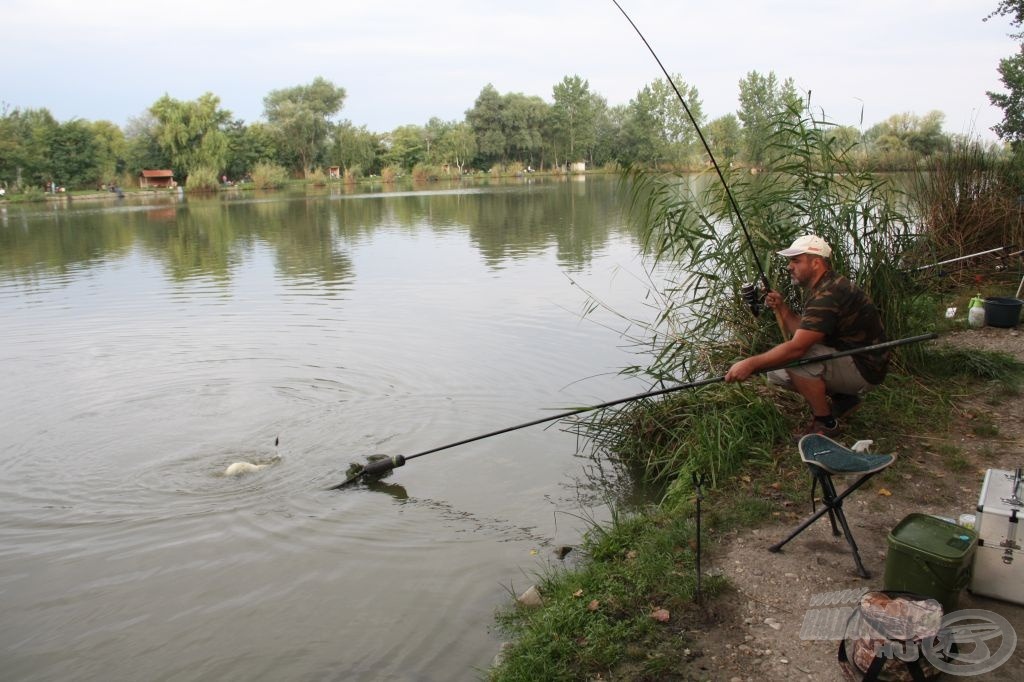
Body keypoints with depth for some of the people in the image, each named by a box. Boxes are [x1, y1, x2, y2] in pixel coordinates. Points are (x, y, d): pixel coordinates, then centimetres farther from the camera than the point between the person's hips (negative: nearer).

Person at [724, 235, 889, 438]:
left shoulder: (829, 295, -26)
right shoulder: (818, 288, 7)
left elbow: (797, 347, -34)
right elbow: (803, 333, 9)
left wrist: (751, 364, -32)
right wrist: (782, 308, -4)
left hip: (864, 368, -10)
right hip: (847, 360, 10)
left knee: (795, 358, -29)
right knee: (776, 370, 3)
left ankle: (826, 423, -11)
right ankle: (842, 398, 13)